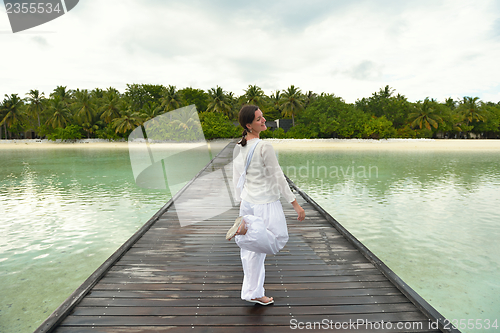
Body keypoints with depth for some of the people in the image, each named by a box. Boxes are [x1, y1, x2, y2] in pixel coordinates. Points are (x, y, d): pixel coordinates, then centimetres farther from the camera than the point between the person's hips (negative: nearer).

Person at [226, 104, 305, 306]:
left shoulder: (238, 148, 5)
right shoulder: (264, 147, -18)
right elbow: (277, 177, -16)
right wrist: (295, 204, -9)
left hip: (247, 201, 8)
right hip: (266, 203, -8)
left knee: (253, 248, 15)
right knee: (278, 239, 6)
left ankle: (254, 293, 25)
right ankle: (247, 226, -15)